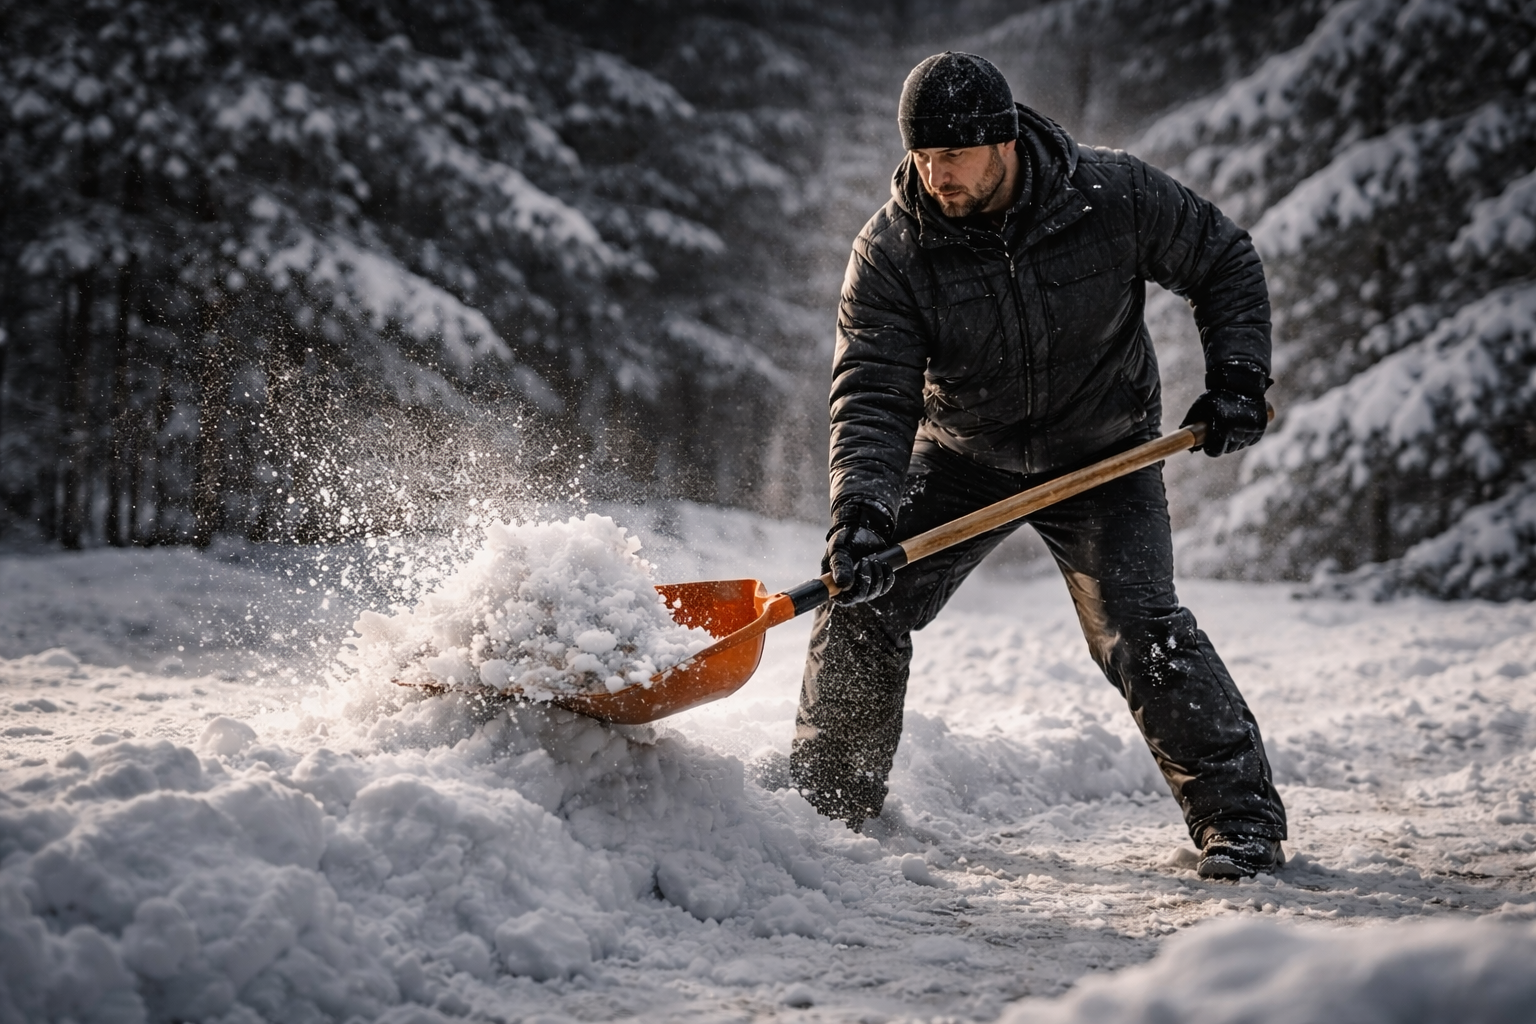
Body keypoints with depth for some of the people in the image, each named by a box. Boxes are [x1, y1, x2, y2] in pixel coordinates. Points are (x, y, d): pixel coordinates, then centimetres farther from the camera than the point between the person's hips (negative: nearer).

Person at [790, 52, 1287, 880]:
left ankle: (1241, 815, -5)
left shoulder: (1116, 195, -20)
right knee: (861, 608, -4)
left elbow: (1224, 264, -4)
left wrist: (1237, 378, -15)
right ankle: (827, 797, 17)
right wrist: (861, 508, -41)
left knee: (1137, 628, -19)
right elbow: (873, 396, -25)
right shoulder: (890, 252, -20)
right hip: (963, 457, 2)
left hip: (1103, 455, -2)